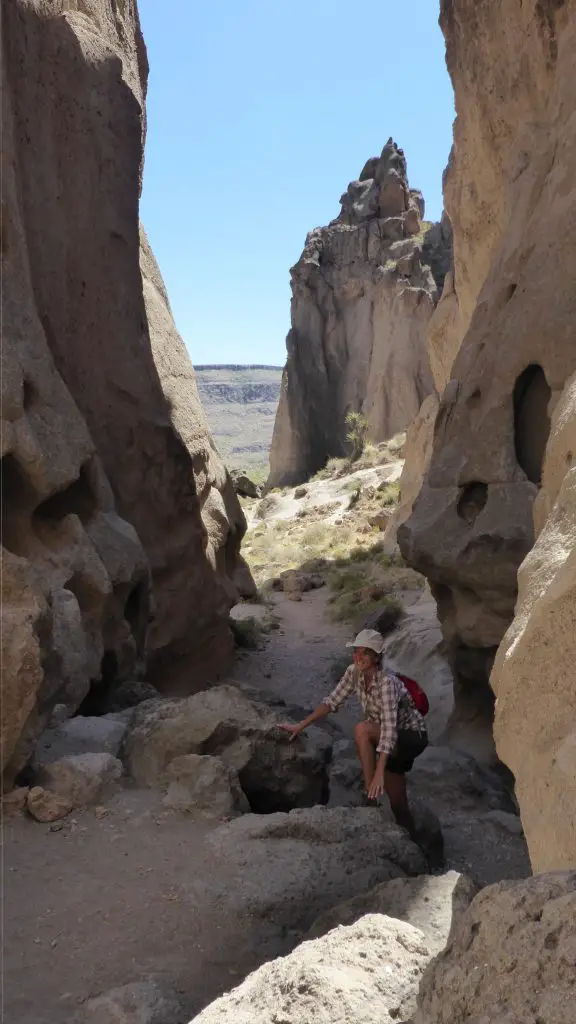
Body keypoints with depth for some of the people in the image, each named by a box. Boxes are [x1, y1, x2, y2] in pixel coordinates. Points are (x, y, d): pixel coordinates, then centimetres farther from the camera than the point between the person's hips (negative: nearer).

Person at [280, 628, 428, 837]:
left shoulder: (387, 682, -31)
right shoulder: (354, 672, -10)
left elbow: (389, 728, -38)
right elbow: (332, 701, 0)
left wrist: (379, 774, -45)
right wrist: (301, 726, -5)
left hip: (412, 736, -7)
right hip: (393, 744, 7)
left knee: (362, 730, -31)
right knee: (397, 805, 11)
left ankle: (370, 798, -20)